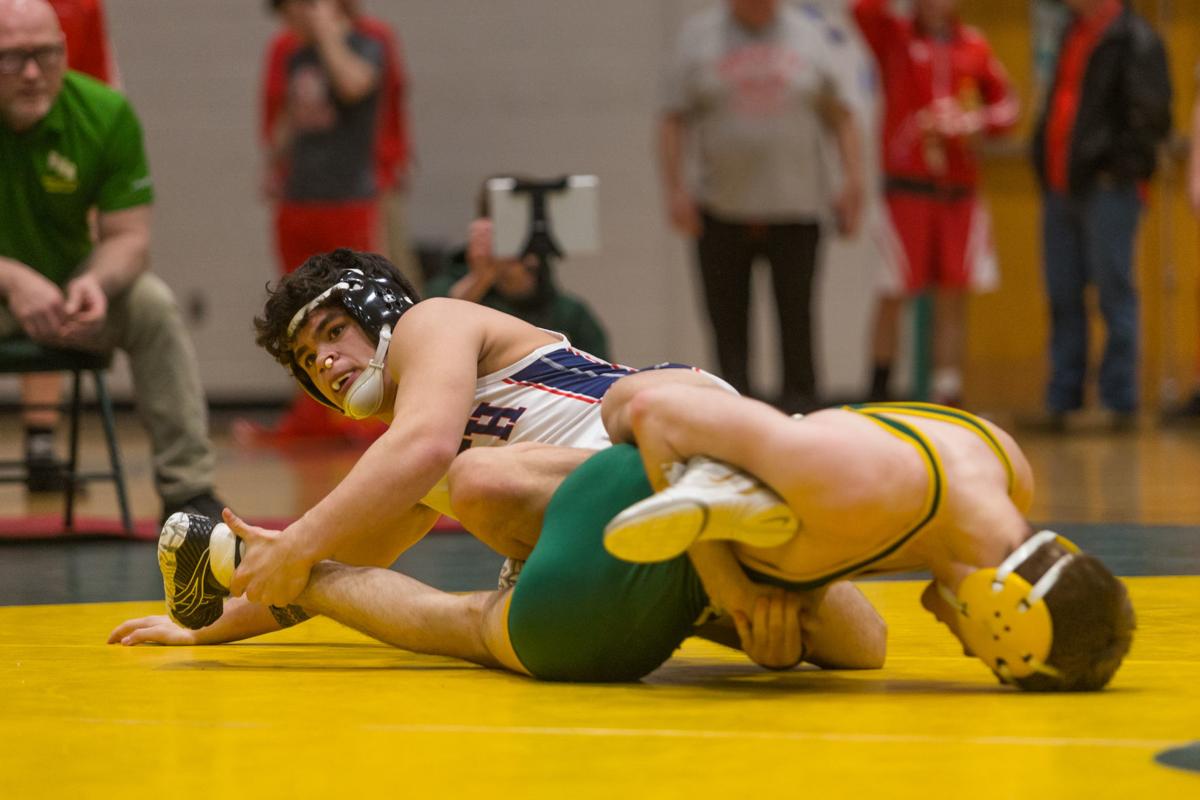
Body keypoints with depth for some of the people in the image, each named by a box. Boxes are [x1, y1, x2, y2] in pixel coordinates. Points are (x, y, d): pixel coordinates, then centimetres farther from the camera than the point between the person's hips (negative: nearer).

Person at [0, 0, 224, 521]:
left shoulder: (106, 113, -11)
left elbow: (129, 234, -10)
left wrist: (95, 281, -34)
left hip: (71, 279, 3)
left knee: (154, 305, -24)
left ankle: (188, 493, -18)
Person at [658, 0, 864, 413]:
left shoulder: (807, 35, 8)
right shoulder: (698, 36, 5)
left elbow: (840, 115, 11)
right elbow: (673, 122, 4)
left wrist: (852, 180, 2)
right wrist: (674, 188, -5)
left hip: (797, 208, 0)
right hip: (721, 210, 0)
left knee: (796, 315, -5)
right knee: (727, 318, 0)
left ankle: (798, 407, 2)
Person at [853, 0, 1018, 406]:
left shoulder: (974, 45, 10)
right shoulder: (895, 35, 1)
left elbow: (1006, 102, 15)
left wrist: (980, 122, -5)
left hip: (960, 190, 3)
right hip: (906, 186, -3)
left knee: (953, 297, 5)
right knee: (892, 295, 0)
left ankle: (948, 396, 11)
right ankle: (878, 394, 10)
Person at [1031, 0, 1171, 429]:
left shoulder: (1135, 38, -8)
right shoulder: (1072, 35, 17)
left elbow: (1152, 114, -13)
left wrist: (1119, 164, -15)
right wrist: (1045, 158, 12)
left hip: (1109, 189, -8)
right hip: (1060, 185, 8)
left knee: (1114, 294, -4)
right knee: (1063, 297, 9)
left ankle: (1120, 400, 1)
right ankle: (1062, 399, 14)